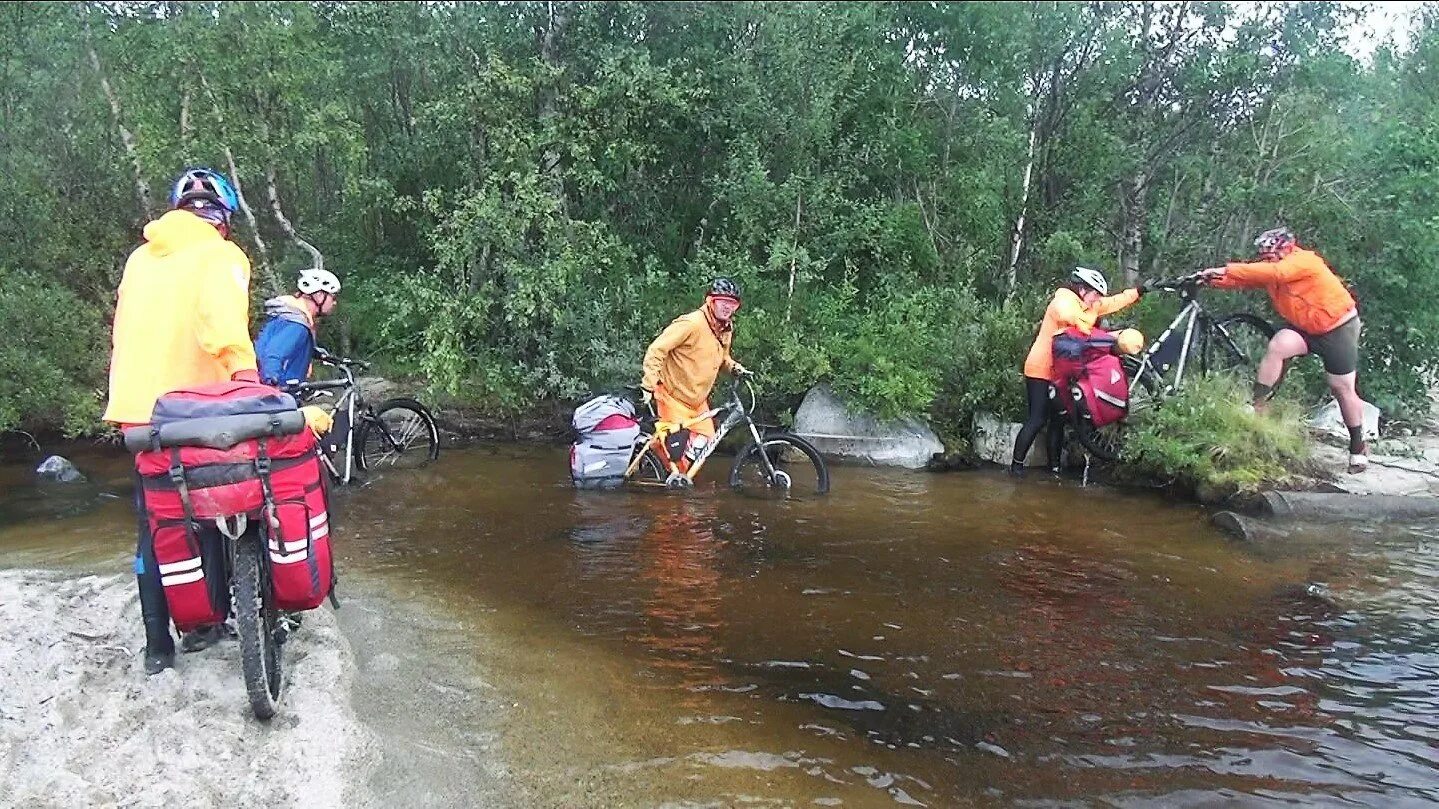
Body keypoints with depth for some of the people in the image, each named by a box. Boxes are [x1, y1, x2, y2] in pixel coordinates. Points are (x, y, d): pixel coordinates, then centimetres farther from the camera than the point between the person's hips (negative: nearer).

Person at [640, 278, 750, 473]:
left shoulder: (726, 329, 3)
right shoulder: (691, 323, -23)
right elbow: (656, 350, -24)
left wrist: (734, 367, 1)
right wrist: (649, 385, -25)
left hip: (698, 399, 8)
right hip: (674, 396, -8)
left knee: (705, 439, 4)